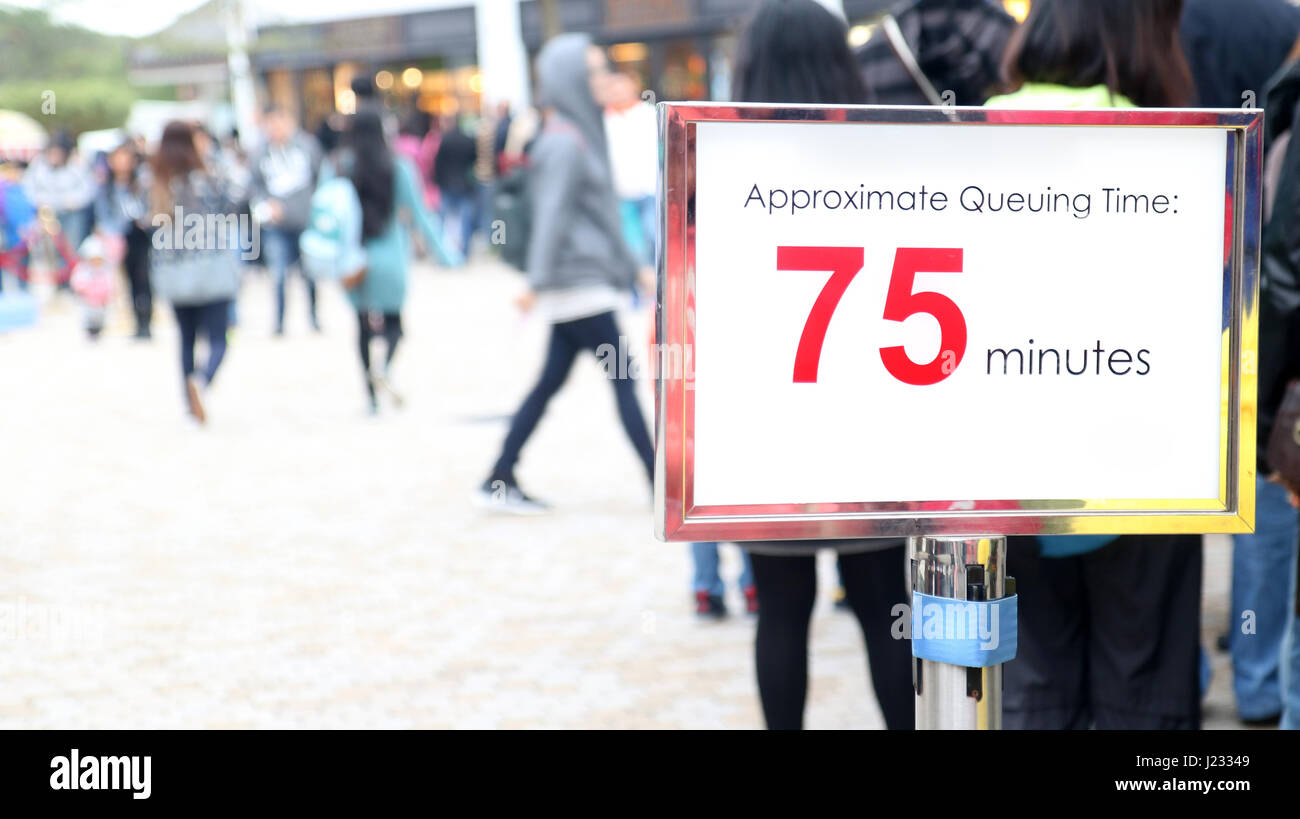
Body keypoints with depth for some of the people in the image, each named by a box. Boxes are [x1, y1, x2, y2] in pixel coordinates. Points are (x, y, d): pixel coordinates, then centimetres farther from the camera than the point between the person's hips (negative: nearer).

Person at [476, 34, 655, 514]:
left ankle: (500, 482, 12)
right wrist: (538, 282, -28)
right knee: (624, 379, -4)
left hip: (585, 284, 9)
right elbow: (551, 216, -22)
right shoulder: (564, 144, -14)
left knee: (550, 384, 9)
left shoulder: (582, 136, 16)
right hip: (579, 284, -9)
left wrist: (633, 267, 25)